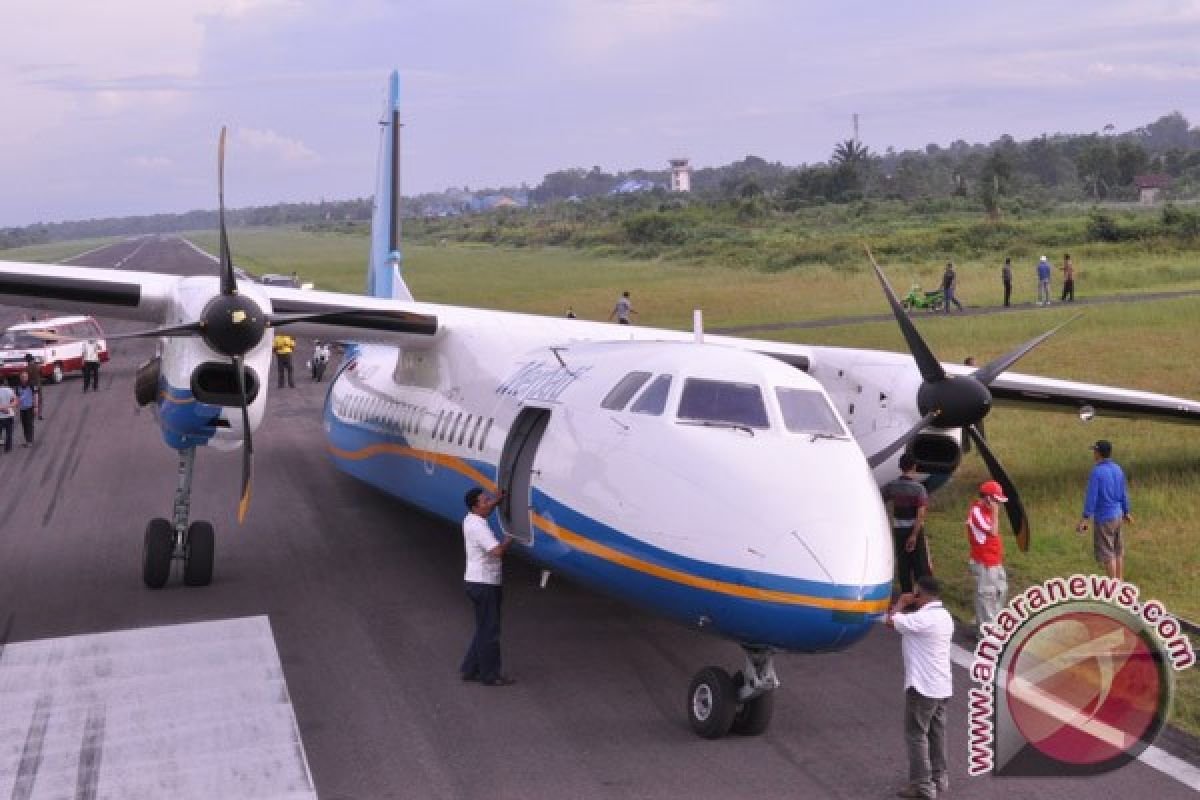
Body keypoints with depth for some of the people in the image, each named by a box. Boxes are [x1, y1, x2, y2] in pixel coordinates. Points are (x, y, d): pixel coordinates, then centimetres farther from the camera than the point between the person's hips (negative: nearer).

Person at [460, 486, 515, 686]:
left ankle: (469, 669, 22)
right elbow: (496, 551, -29)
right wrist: (508, 540, -12)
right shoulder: (478, 526, -21)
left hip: (477, 582, 10)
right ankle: (490, 675, 6)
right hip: (483, 584, -10)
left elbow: (489, 507, 29)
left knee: (484, 629, 17)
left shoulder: (470, 520, 9)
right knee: (489, 631, -1)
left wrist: (498, 498, 12)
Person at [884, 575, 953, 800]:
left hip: (923, 686, -9)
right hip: (943, 686, 9)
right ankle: (939, 778, 24)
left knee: (916, 734, -1)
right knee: (936, 732, 17)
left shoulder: (923, 617, -21)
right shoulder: (945, 616, 10)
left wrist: (901, 603, -6)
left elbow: (890, 621, -21)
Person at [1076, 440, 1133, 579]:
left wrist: (1085, 519, -23)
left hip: (1104, 518, -8)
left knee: (1107, 554, -1)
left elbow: (1091, 496, -23)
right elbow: (1123, 494, 12)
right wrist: (1126, 513, 26)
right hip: (1117, 516, 8)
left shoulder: (1096, 472, -20)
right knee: (1118, 552, 16)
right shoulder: (1117, 469, 4)